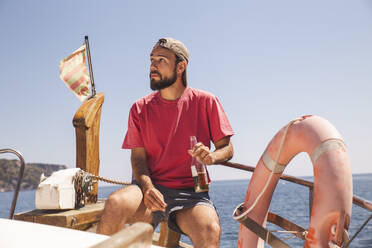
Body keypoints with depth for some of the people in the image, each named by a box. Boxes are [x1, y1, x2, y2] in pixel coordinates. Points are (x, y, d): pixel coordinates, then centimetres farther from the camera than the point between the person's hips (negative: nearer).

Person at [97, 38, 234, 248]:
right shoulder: (140, 108, 9)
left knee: (210, 231, -33)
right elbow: (138, 157, 4)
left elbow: (227, 148, 7)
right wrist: (148, 188, -17)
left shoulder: (206, 102, 4)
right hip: (151, 188, 1)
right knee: (115, 204, -31)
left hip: (190, 192, -1)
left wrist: (212, 156, -18)